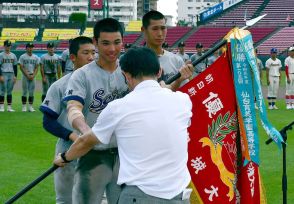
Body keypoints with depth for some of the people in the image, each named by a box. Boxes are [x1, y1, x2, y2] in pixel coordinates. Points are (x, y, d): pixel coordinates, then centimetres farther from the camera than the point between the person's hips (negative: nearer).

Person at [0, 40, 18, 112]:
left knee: (10, 91, 6)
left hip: (11, 75, 4)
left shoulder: (13, 55, 12)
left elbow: (15, 66, 14)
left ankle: (9, 107, 8)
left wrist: (15, 76, 6)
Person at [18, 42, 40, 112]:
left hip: (33, 76, 3)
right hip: (25, 76, -3)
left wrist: (33, 75, -7)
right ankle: (24, 106, 0)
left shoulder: (36, 57, 9)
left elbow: (36, 68, 8)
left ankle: (30, 106, 5)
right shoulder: (22, 57, 0)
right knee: (25, 91, -3)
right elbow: (21, 67, -3)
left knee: (31, 92, 1)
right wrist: (27, 75, -10)